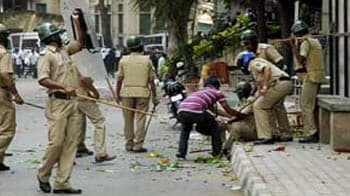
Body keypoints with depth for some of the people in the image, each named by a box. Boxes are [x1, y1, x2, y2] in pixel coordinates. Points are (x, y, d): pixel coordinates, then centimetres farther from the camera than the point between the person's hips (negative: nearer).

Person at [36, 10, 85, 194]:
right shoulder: (46, 55, -7)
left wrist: (77, 21, 22)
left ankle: (62, 182, 6)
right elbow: (43, 80, -16)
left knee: (71, 143, 3)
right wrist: (64, 87, -23)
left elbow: (80, 43, 30)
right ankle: (43, 175, 15)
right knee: (56, 142, -8)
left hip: (73, 102, 8)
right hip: (58, 102, -8)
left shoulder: (64, 50, 16)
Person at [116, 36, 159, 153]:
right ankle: (138, 145, -2)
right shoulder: (147, 60, 0)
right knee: (140, 120, 1)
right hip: (142, 92, -1)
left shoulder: (124, 60, 1)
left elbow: (119, 79, 1)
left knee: (128, 120, 9)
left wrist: (117, 94, 10)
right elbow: (151, 80, 1)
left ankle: (129, 145, 14)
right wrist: (154, 96, 7)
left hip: (127, 92, 1)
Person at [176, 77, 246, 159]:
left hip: (181, 111, 5)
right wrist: (239, 115, 44)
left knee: (185, 128, 37)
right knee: (214, 125, 23)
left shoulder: (200, 92, 39)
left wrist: (229, 116, 59)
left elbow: (213, 109, 50)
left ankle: (181, 152, 23)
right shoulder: (217, 92, 22)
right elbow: (228, 110, 25)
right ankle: (217, 152, 23)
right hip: (195, 112, -5)